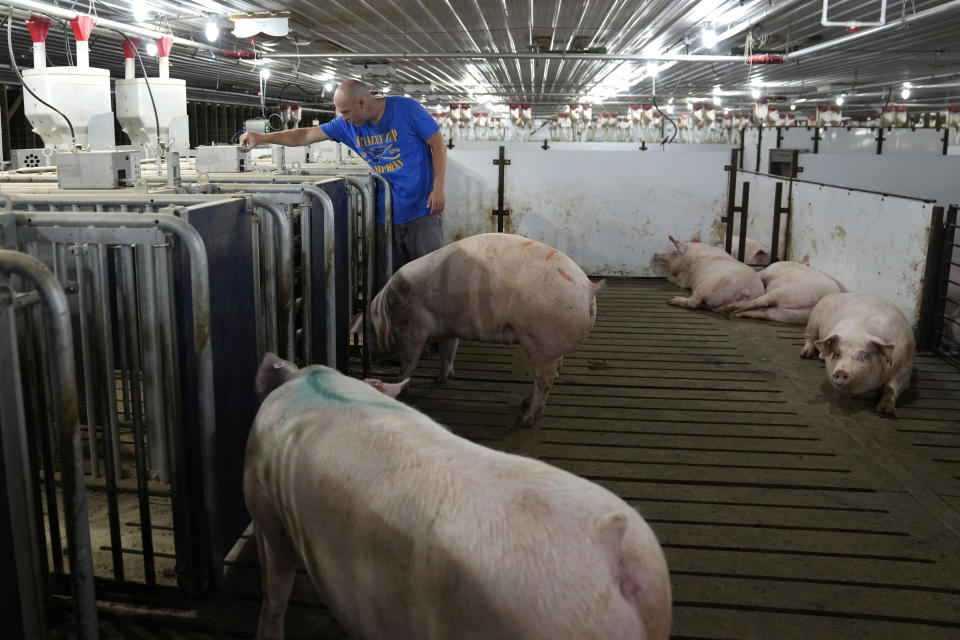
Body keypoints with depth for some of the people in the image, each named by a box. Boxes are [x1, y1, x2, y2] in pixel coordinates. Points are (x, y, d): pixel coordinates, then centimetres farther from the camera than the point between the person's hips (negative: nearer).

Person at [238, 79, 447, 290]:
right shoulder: (348, 124, 6)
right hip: (385, 215, 5)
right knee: (387, 280, 5)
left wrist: (438, 188, -12)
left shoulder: (406, 108, -8)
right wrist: (262, 137, 3)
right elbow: (306, 136, 10)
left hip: (422, 211, -4)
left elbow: (438, 145, -5)